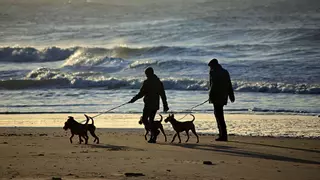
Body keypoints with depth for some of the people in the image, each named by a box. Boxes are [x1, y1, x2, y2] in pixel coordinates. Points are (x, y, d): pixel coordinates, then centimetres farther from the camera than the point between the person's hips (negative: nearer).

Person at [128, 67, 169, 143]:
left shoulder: (147, 82, -10)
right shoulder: (159, 82, 11)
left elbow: (141, 94, -13)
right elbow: (163, 95, 11)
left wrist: (132, 100, -3)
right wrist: (165, 105, 15)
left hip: (149, 105, -7)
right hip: (156, 105, 7)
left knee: (144, 119, -2)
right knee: (151, 120, 13)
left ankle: (155, 131, -20)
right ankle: (153, 138, 8)